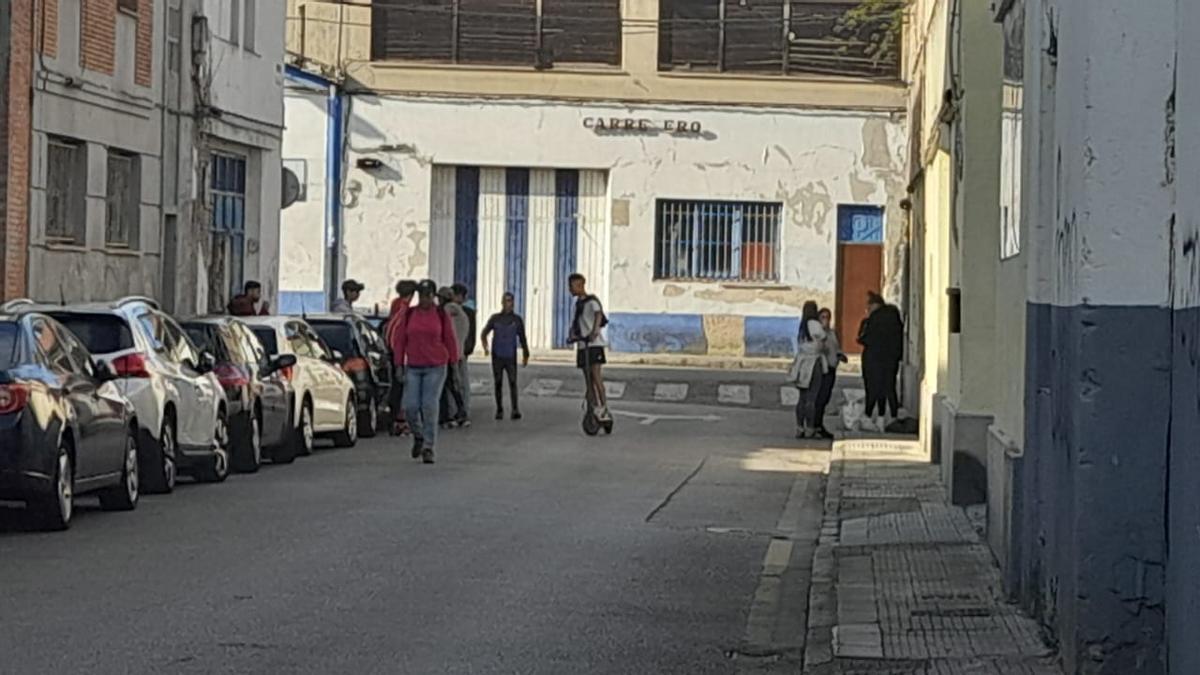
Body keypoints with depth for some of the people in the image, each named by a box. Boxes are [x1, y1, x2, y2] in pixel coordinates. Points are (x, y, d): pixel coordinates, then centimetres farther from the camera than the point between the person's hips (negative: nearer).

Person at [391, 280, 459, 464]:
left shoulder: (442, 315, 0)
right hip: (413, 367, 2)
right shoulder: (408, 315, 4)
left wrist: (454, 364, 4)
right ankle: (418, 435, 26)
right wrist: (398, 366, 0)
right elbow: (399, 340, 6)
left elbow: (450, 340, 5)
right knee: (410, 406, -4)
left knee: (430, 407, -9)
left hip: (436, 367, -2)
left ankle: (428, 448, -2)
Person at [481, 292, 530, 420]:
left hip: (511, 357, -1)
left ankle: (515, 410, -19)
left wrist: (525, 355, 10)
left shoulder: (517, 319, 4)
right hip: (497, 357, 1)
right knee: (498, 384, 4)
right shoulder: (495, 318, 5)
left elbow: (522, 338, 10)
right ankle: (499, 410, 12)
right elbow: (484, 333, 15)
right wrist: (485, 346, -1)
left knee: (513, 383, -13)